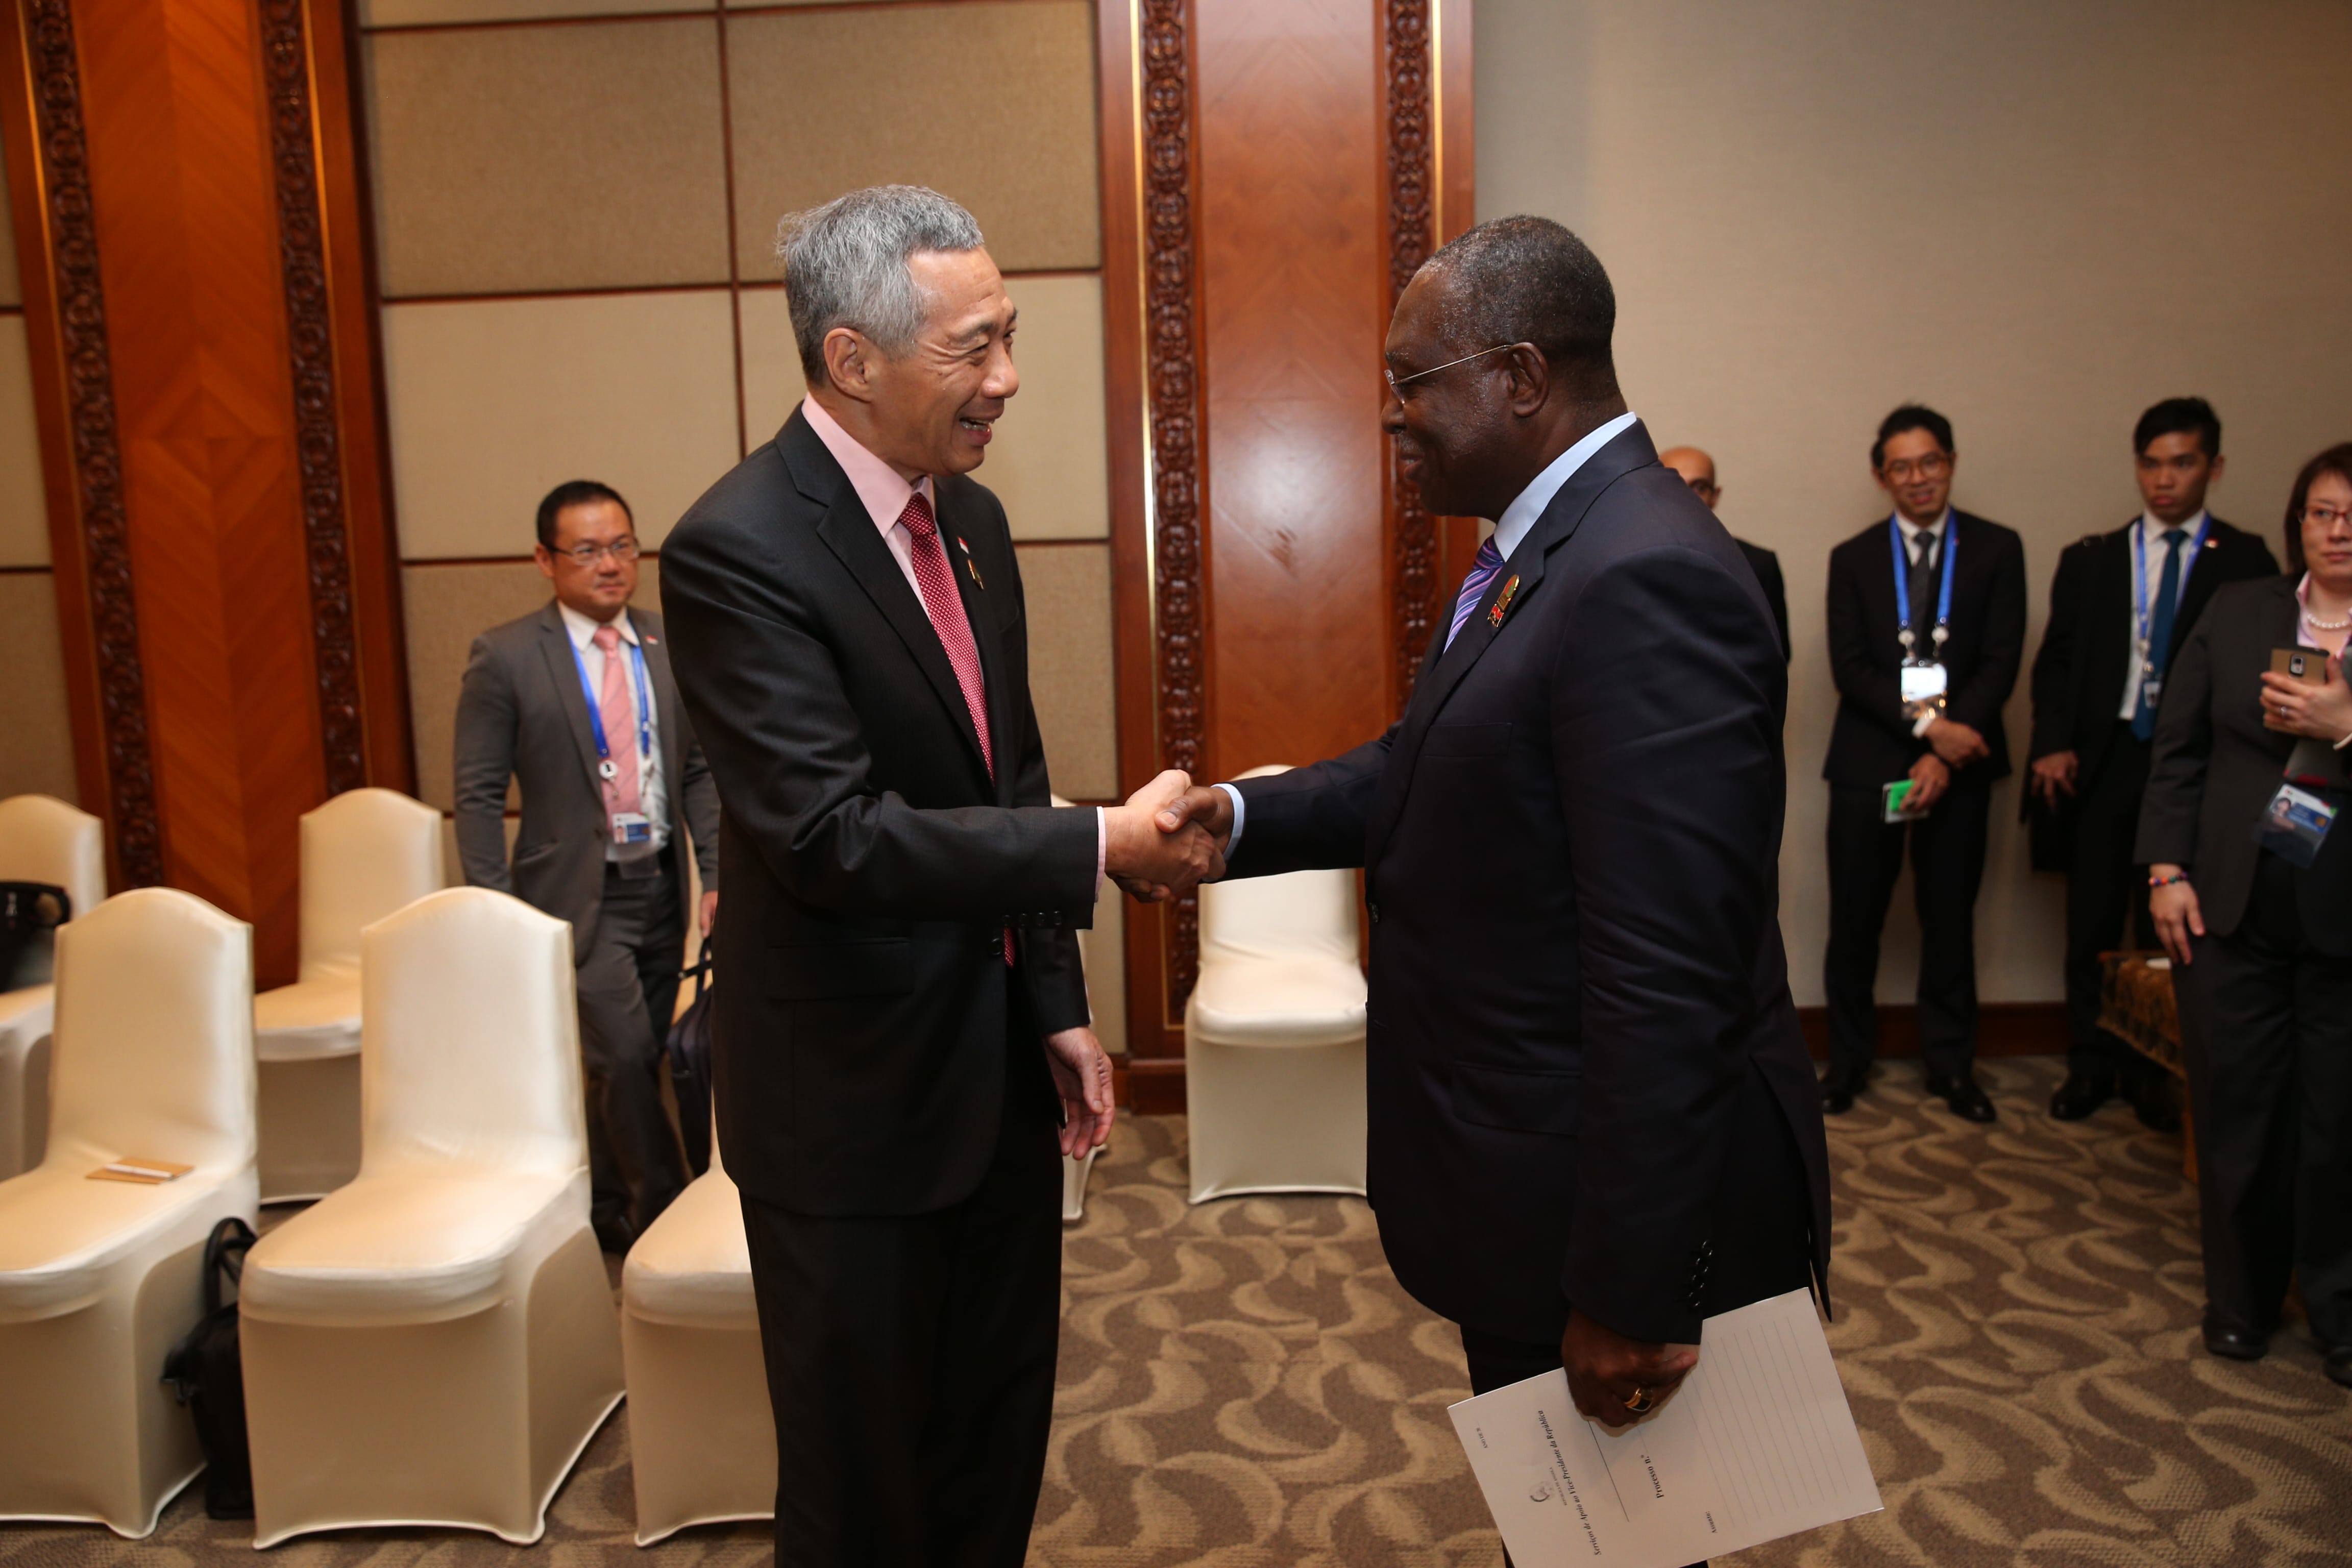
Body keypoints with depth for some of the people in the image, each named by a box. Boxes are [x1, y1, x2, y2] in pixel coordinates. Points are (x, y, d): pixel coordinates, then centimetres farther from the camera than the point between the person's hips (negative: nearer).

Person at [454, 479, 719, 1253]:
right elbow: (479, 795, -5)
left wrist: (715, 875, 0)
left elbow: (701, 770, 8)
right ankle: (663, 1211, 9)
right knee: (623, 1057, -10)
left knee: (631, 1062, 13)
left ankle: (612, 1216, 31)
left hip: (662, 886, 4)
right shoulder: (505, 656, -6)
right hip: (578, 893, -4)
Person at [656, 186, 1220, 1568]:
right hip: (855, 1096, -7)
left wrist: (1060, 1004, 8)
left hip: (1003, 1064, 7)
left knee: (1001, 1430, 23)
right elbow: (834, 836, -27)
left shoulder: (972, 517, 4)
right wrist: (1103, 846, -25)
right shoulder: (738, 548, -20)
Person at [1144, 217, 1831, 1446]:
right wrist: (1242, 816, 0)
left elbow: (1668, 985, -29)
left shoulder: (1647, 578, -27)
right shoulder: (1538, 551, 6)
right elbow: (1426, 770, 15)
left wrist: (1625, 1297, -24)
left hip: (1612, 1202, -9)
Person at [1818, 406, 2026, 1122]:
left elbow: (2001, 661, -3)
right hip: (1867, 762, 0)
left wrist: (1943, 754, -13)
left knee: (1950, 918, 9)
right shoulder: (1852, 558, 6)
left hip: (1959, 762, 0)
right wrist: (1926, 722, -16)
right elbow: (1849, 668, -3)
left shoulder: (1997, 549, 5)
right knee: (1854, 920, 4)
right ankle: (1848, 1057, 18)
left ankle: (1951, 1063, 22)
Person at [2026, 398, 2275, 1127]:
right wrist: (2053, 743, -6)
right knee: (2093, 924, 6)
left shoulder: (2246, 562, 4)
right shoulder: (2090, 560, 11)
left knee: (2169, 930, 5)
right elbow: (2055, 661, 8)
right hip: (2102, 763, 2)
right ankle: (2091, 1064, 19)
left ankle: (2154, 1073, 20)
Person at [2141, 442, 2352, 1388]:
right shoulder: (2236, 612, 6)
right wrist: (2168, 870, -2)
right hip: (2231, 910, 2)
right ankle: (2240, 1300, 26)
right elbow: (2178, 746, 5)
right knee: (2236, 1108, 10)